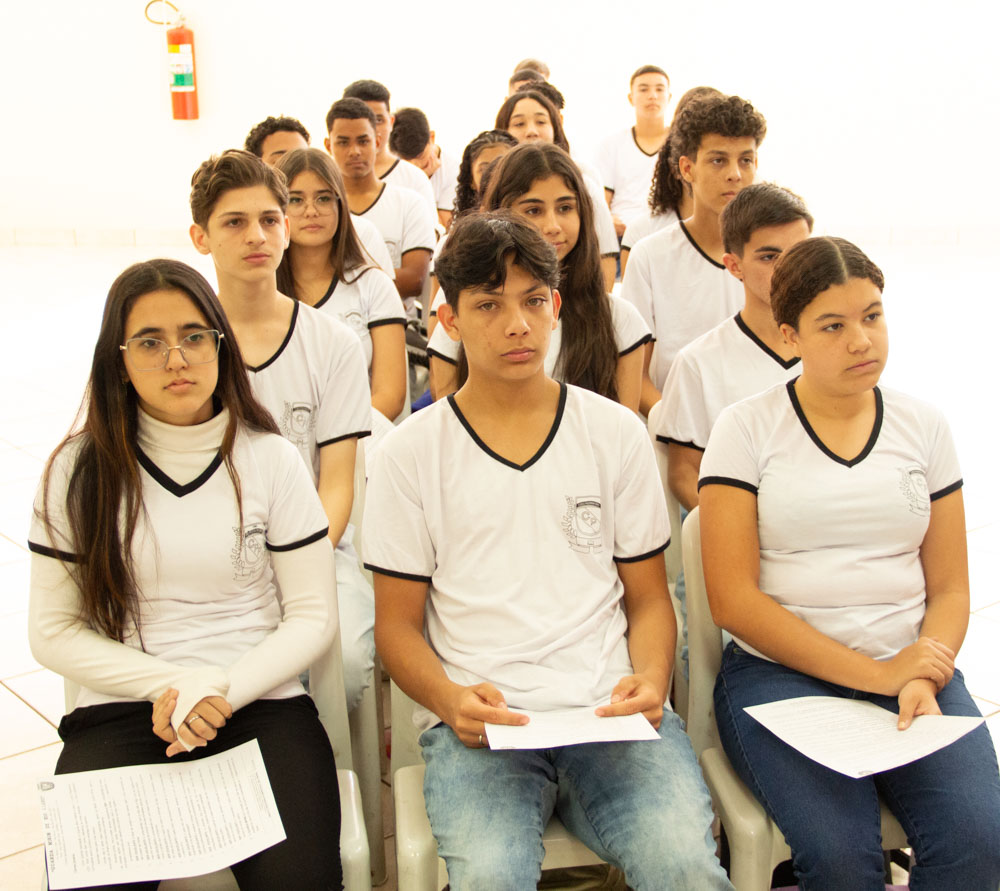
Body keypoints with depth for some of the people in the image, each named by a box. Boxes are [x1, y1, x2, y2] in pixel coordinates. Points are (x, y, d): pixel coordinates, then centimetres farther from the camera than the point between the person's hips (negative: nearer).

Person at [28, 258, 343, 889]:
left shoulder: (270, 460, 3)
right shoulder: (79, 470, 4)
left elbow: (314, 617, 2)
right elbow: (54, 632, 5)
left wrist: (221, 693, -12)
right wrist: (167, 686, -8)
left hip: (260, 702, 0)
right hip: (122, 712, 0)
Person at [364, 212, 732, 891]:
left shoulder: (616, 433, 12)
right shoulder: (412, 452, 7)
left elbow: (648, 598, 14)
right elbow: (399, 624, 8)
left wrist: (650, 680, -7)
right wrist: (452, 700, -12)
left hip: (609, 711, 1)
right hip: (479, 725, -1)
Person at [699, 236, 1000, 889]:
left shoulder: (924, 426, 11)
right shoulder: (747, 429, 0)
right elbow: (733, 598, -7)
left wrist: (924, 679, -10)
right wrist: (874, 674, -11)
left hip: (910, 668, 3)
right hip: (779, 671, -3)